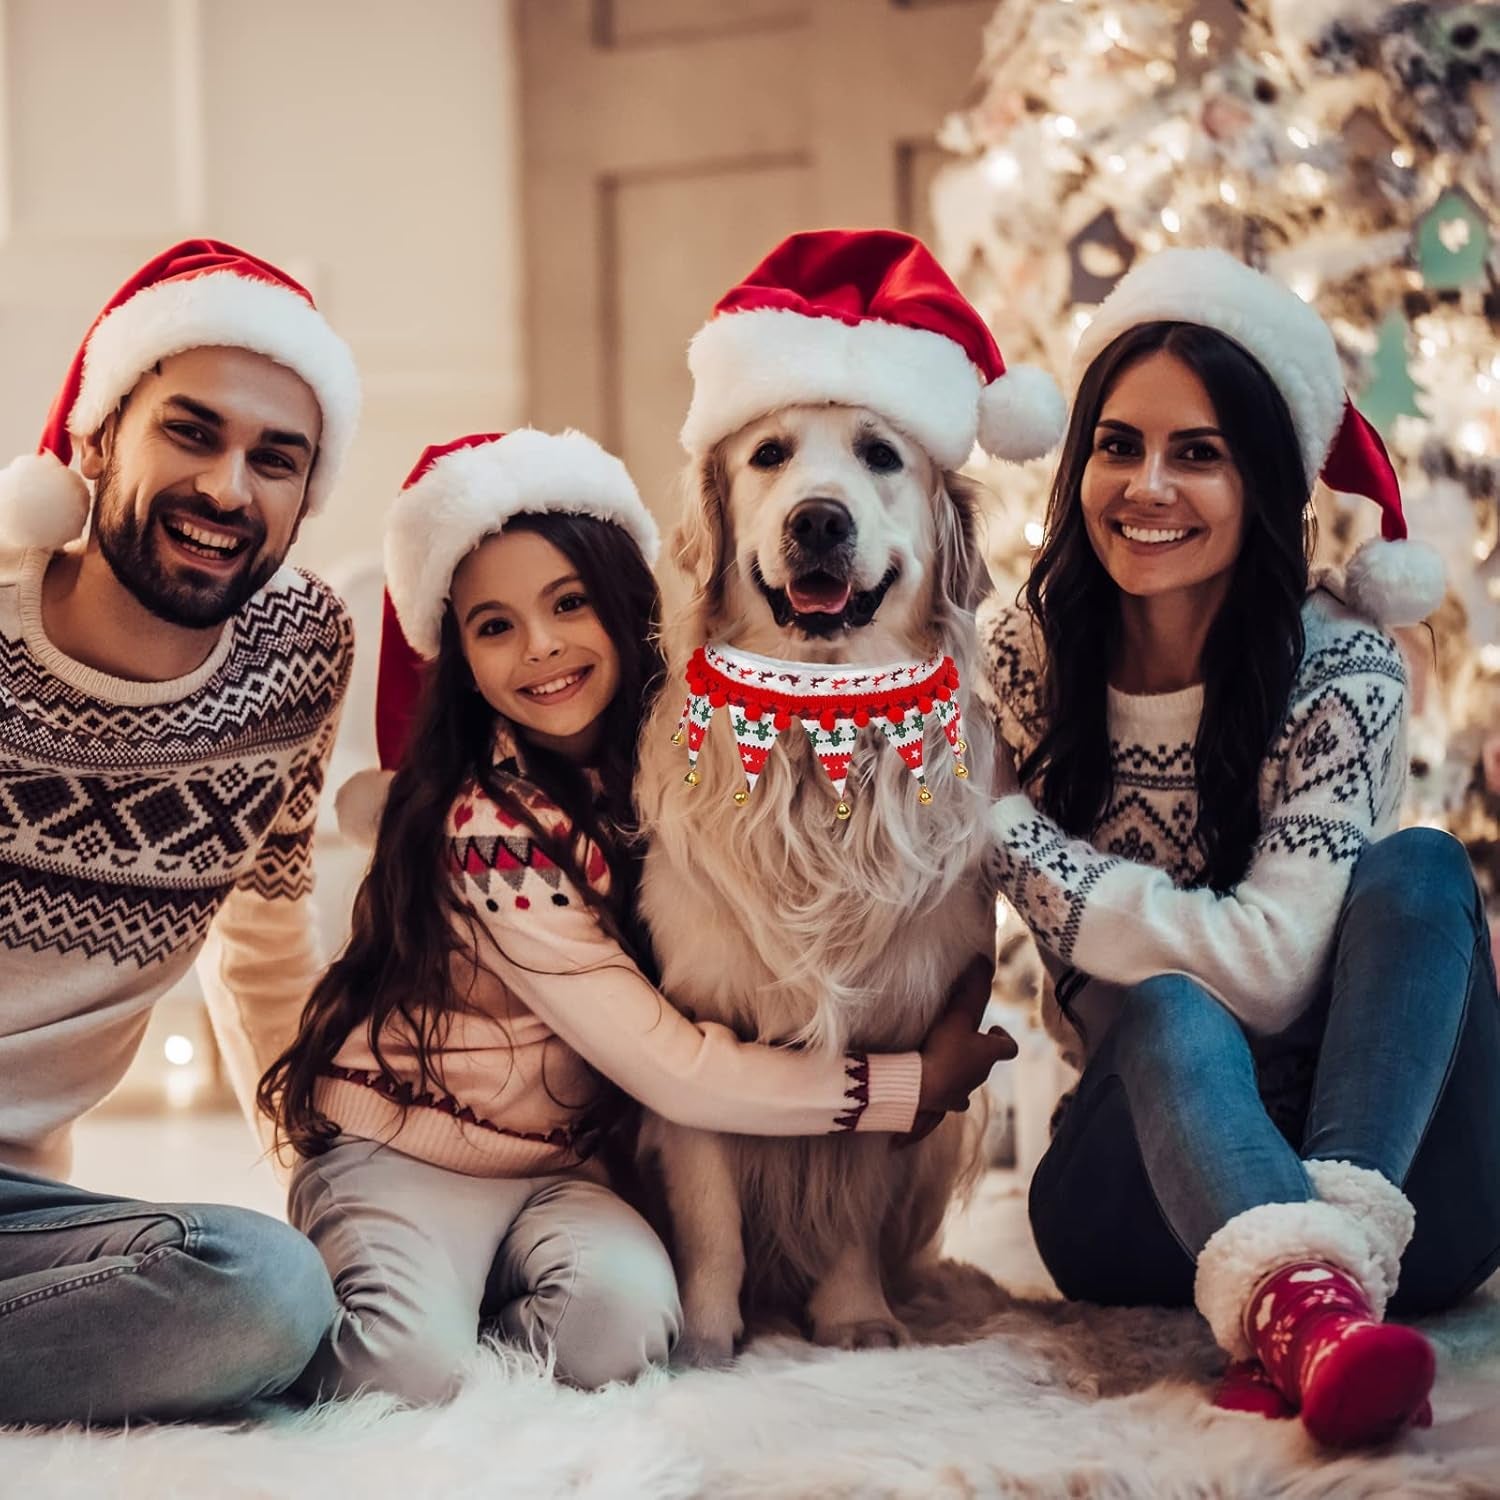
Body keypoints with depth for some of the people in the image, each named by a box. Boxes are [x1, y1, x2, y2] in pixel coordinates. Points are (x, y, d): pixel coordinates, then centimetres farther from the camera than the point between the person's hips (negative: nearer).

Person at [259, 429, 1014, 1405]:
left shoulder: (663, 760, -1)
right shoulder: (492, 829, -21)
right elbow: (671, 1067, -20)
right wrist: (917, 1084, -14)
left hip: (561, 1168, 5)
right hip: (401, 1155, -5)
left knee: (623, 1315, -29)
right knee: (410, 1361, -34)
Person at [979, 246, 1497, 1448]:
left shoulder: (1343, 672, -11)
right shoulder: (1023, 659, -1)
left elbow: (1275, 964, -22)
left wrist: (1016, 845, -18)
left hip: (1379, 1161, -1)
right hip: (1149, 1150, 1)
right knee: (1168, 1005, -32)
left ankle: (1339, 1256, -45)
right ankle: (1300, 1302, -62)